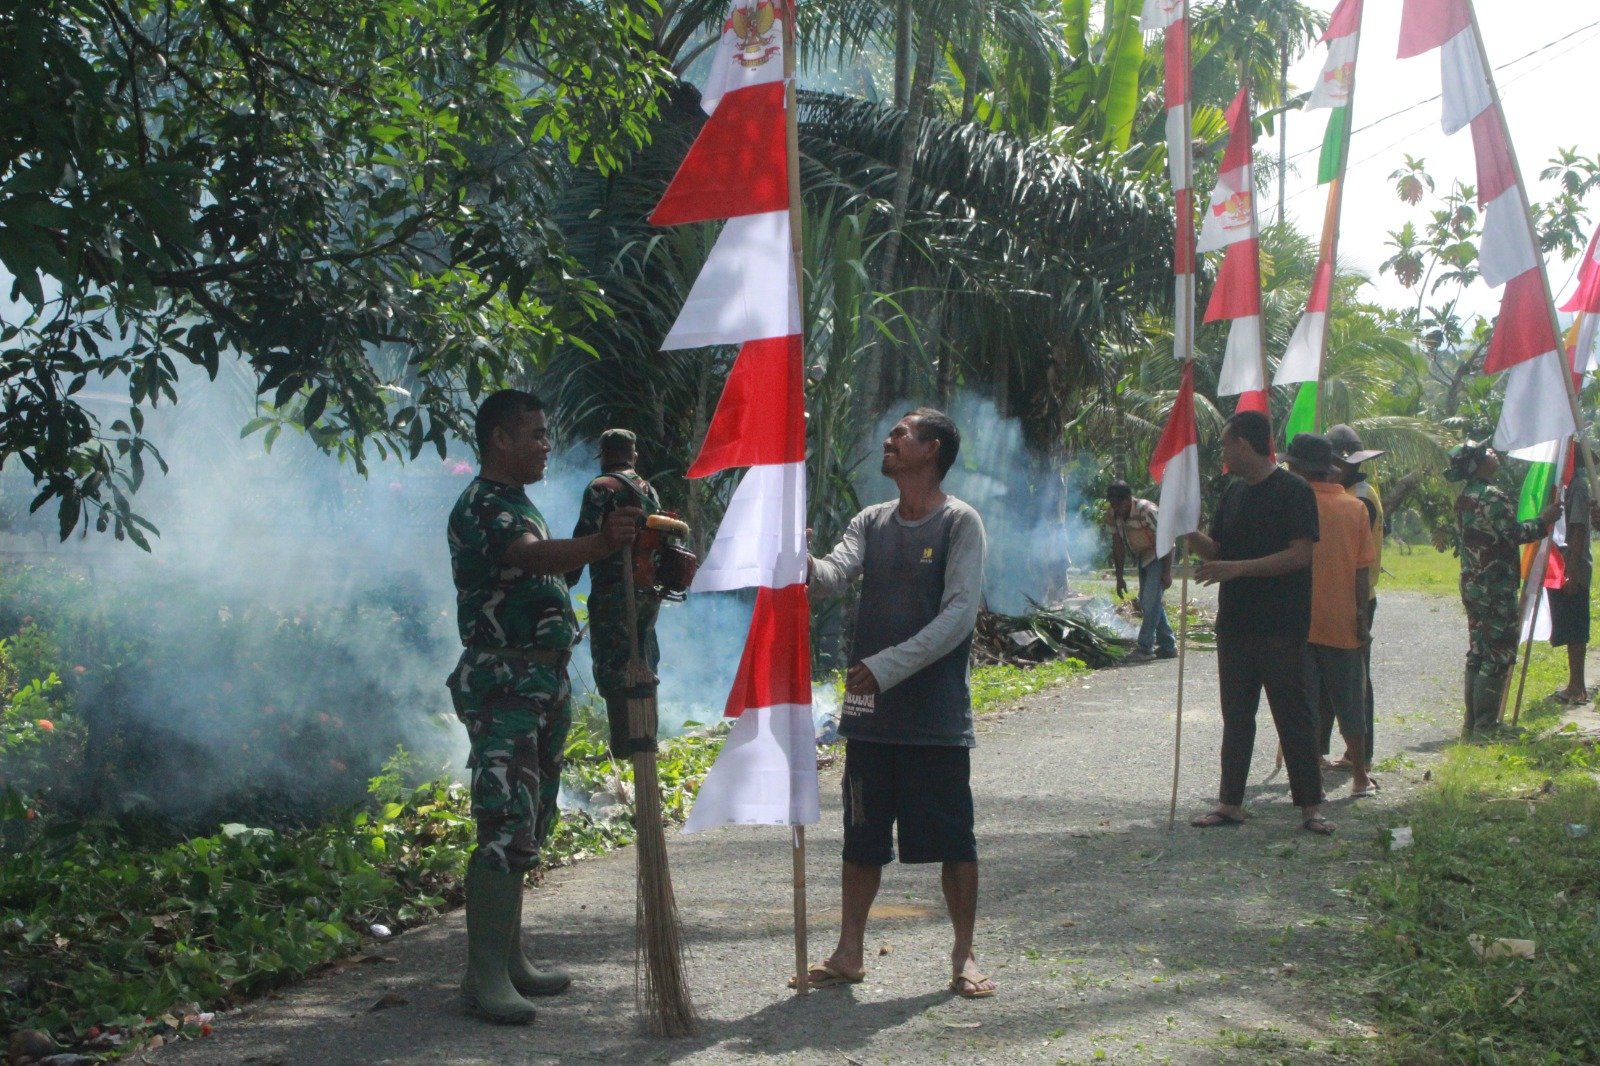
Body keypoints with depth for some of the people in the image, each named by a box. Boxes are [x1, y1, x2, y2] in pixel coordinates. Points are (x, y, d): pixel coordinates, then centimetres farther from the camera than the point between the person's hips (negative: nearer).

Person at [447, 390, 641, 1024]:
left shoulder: (519, 503, 20)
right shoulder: (481, 506, -12)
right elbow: (533, 556, -33)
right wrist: (601, 543, -51)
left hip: (541, 680, 10)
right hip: (501, 681, -10)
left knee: (529, 827, 12)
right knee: (505, 826, -14)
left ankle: (510, 959, 18)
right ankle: (484, 975, -12)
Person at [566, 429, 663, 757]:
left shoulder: (601, 488, -6)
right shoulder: (649, 491, 17)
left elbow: (585, 539, -14)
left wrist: (565, 583, -13)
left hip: (614, 591, -8)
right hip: (649, 591, 8)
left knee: (613, 671, -6)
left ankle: (624, 751, -11)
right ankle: (646, 746, 17)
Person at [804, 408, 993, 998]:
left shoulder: (960, 522, -6)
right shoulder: (871, 522, 11)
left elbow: (960, 612, -15)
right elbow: (835, 573, -5)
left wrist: (888, 667, -21)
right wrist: (802, 564, -29)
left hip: (936, 717, -5)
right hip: (871, 713, 5)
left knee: (953, 838, 3)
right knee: (862, 837, 12)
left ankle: (964, 956, 14)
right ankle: (850, 951, 22)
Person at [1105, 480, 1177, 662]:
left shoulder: (1147, 511, -29)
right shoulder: (1112, 515, -9)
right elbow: (1118, 545, 1)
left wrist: (1167, 572, -23)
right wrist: (1119, 577, 2)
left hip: (1159, 557, -8)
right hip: (1143, 558, 8)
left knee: (1150, 600, -16)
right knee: (1146, 601, 8)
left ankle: (1145, 648, -16)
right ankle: (1168, 646, 16)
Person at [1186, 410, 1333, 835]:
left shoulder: (1294, 492, -10)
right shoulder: (1233, 493, 13)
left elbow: (1300, 554, -18)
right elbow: (1215, 549, 16)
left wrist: (1237, 568, -23)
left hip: (1282, 628, -7)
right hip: (1235, 624, 7)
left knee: (1294, 716, -1)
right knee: (1236, 717, 10)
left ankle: (1310, 806, 6)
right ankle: (1230, 803, 16)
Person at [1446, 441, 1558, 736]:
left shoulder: (1464, 498, 12)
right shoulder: (1492, 497, -17)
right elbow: (1515, 534, -19)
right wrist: (1544, 520, -5)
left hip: (1473, 586, 9)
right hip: (1496, 589, -9)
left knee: (1477, 654, 13)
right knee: (1499, 656, -4)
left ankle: (1472, 722, 17)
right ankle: (1485, 726, -4)